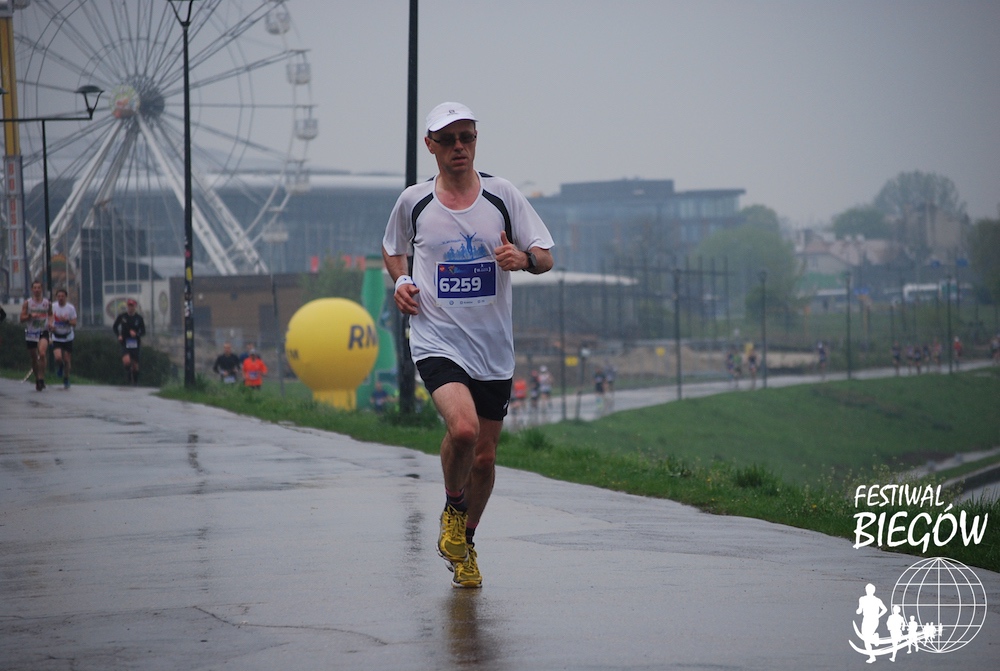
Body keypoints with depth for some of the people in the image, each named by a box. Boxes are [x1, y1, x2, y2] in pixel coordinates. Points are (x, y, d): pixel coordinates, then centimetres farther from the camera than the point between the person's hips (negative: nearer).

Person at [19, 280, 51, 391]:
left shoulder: (47, 303, 5)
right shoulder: (27, 303, 0)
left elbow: (50, 314, 22)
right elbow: (22, 319, -2)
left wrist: (50, 322, 2)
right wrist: (30, 316, -20)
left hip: (43, 332, -1)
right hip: (31, 333, 1)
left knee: (42, 353, -24)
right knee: (33, 358, 8)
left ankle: (41, 377, -17)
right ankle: (37, 379, 26)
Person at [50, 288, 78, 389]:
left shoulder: (70, 308, -9)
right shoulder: (53, 307, -4)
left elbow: (74, 324, -9)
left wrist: (67, 321, -27)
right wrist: (51, 326, -11)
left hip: (68, 338, 0)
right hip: (56, 338, 0)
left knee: (67, 360, 2)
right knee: (58, 357, -18)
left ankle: (66, 379, 24)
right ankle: (59, 367, 19)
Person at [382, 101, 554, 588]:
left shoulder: (503, 195, 1)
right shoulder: (413, 202, 2)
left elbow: (546, 256, 4)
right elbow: (392, 249, 21)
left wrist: (524, 258, -19)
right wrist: (400, 282, 1)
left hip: (493, 348, 2)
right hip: (437, 341, -2)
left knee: (484, 456, 8)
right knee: (463, 428, -27)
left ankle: (464, 543, 32)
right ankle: (452, 507, 3)